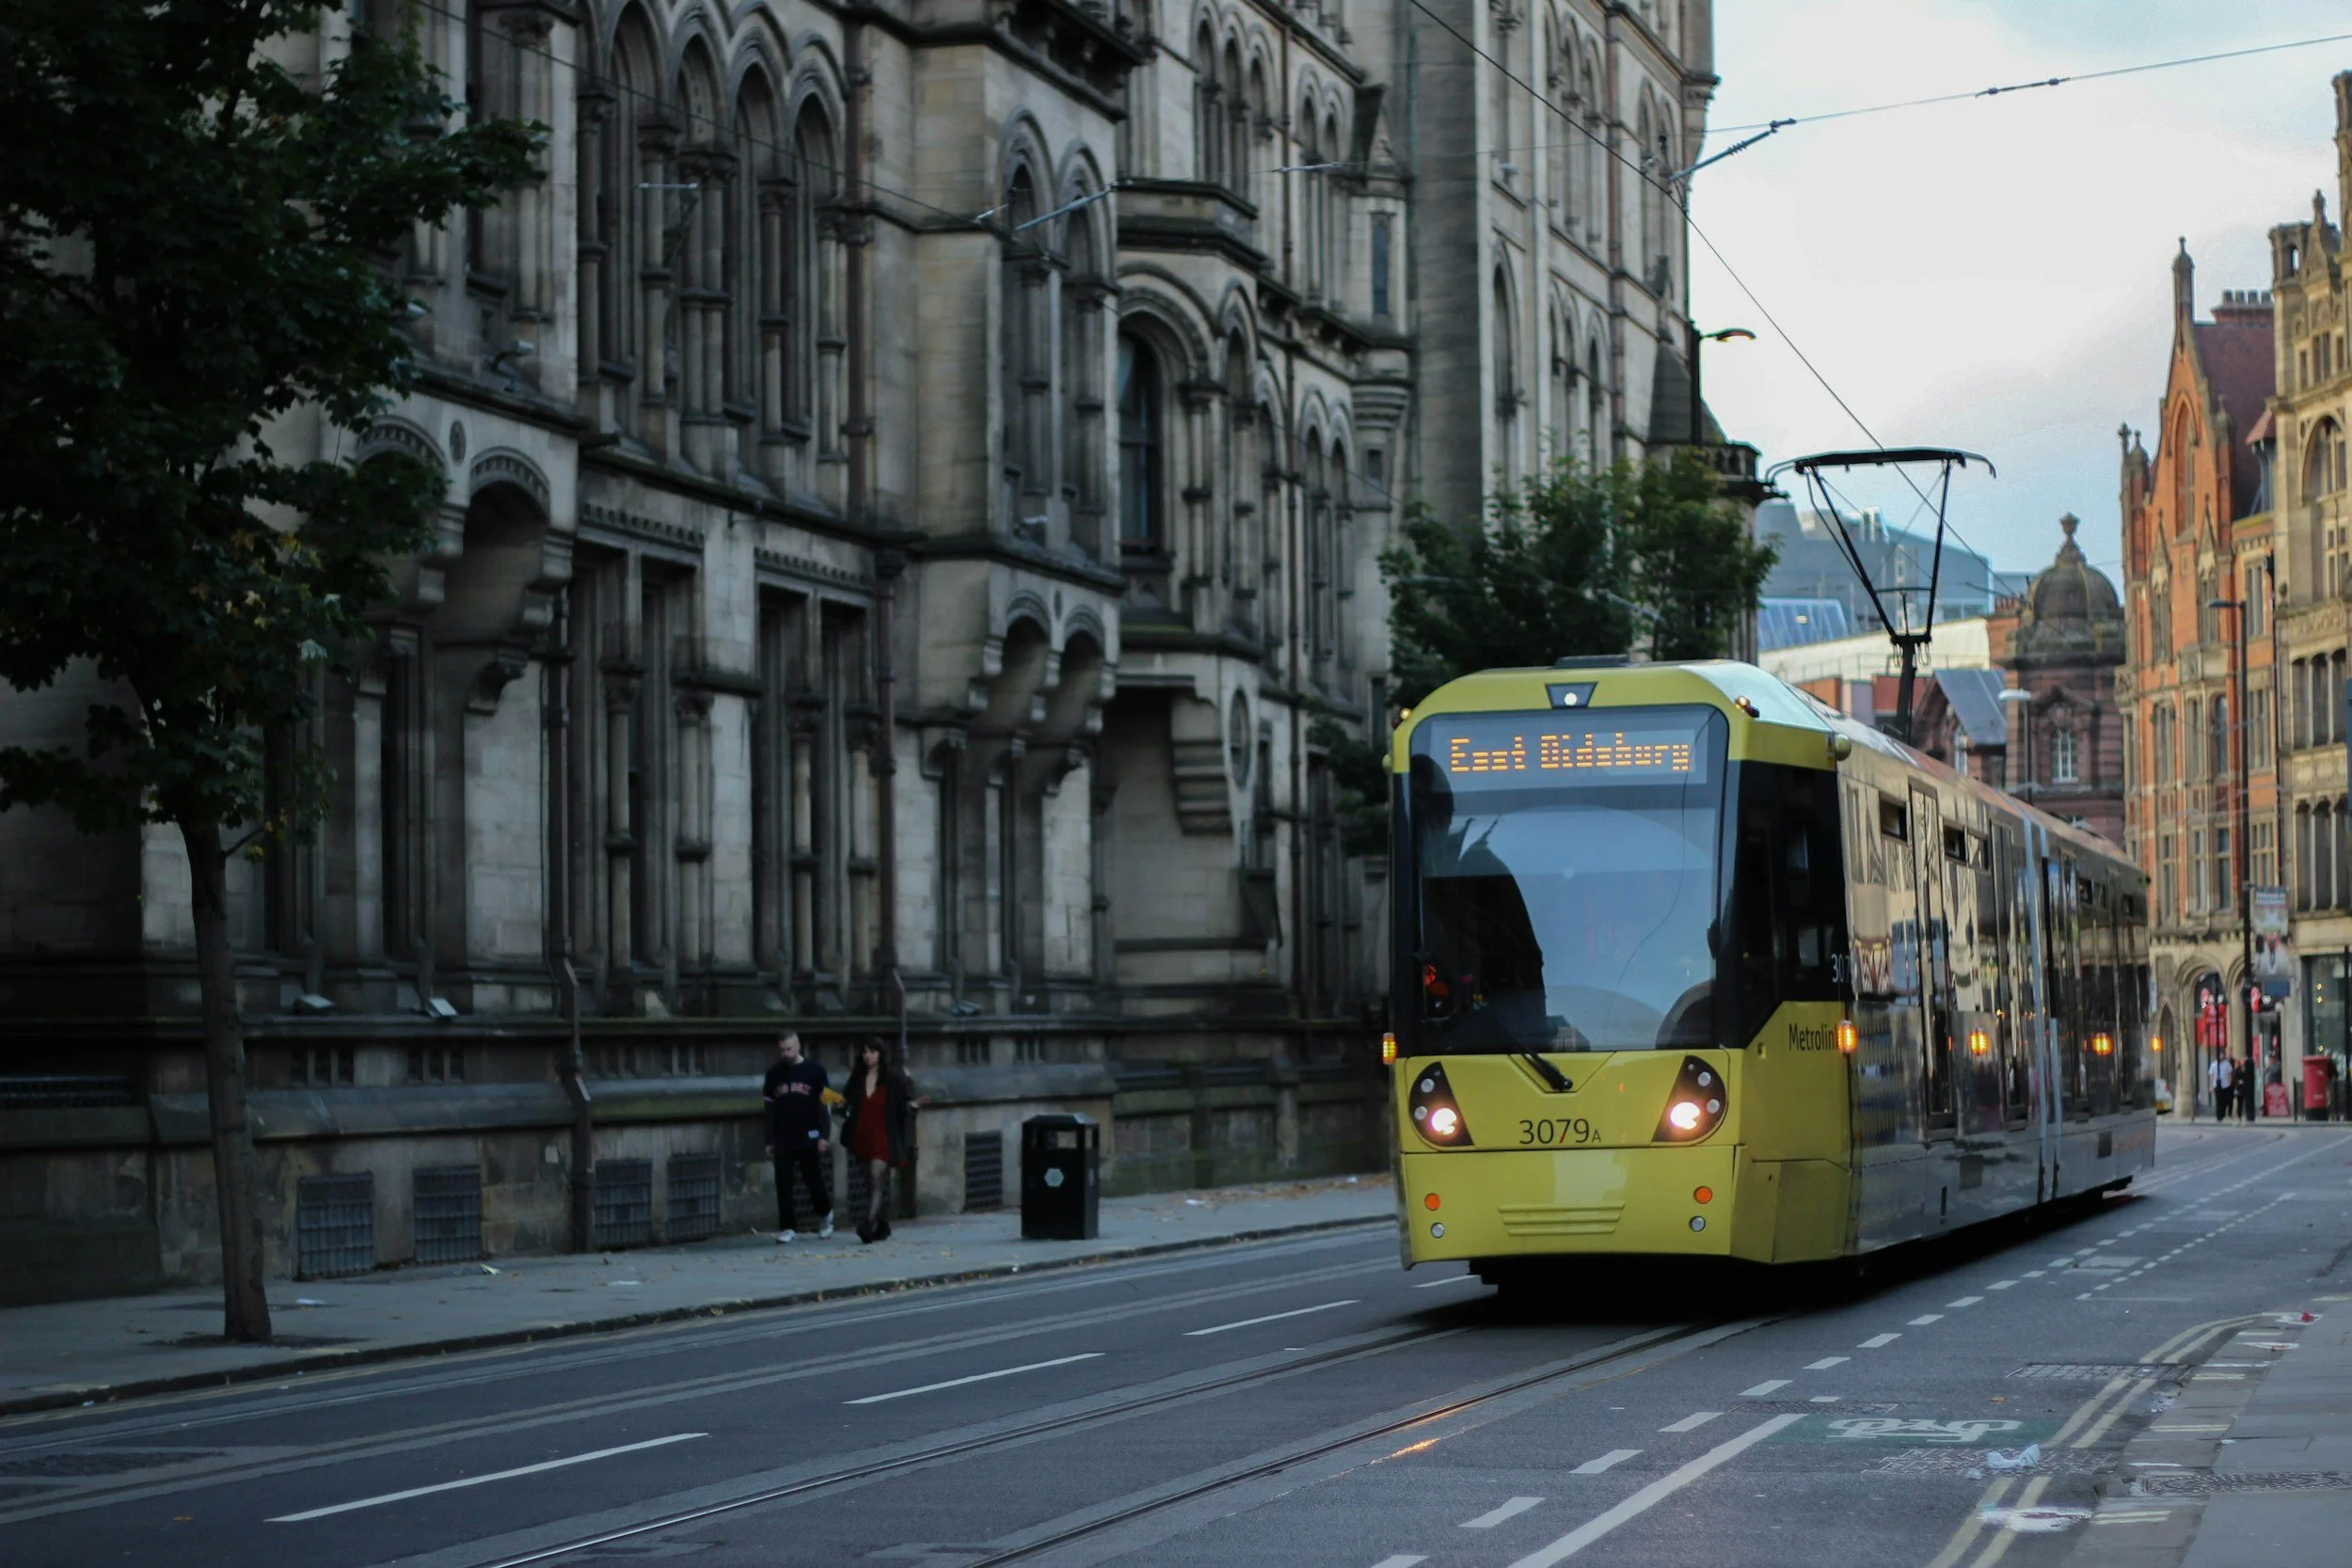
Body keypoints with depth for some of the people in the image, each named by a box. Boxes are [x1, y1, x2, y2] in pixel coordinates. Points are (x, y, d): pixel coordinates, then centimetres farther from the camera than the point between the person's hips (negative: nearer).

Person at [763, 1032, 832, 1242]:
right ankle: (785, 1228, 1)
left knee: (814, 1180, 3)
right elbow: (770, 1109, 11)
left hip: (809, 1138, -2)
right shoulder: (774, 1074, 8)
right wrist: (769, 1141, 7)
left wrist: (825, 1136, -6)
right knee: (783, 1184, -3)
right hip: (783, 1140, 2)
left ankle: (824, 1214, 29)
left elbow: (824, 1104, 0)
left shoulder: (815, 1070, 0)